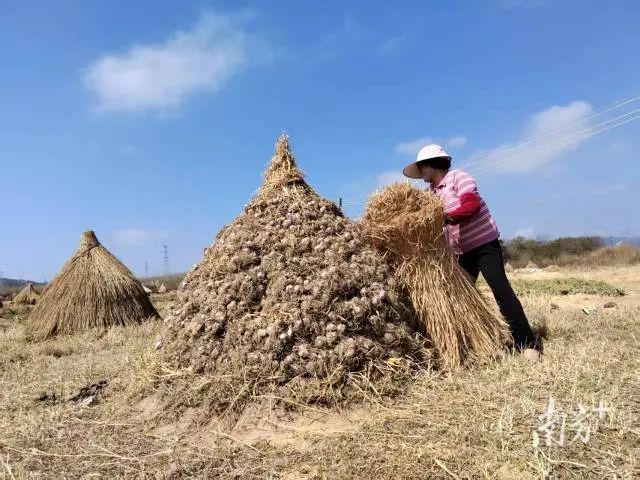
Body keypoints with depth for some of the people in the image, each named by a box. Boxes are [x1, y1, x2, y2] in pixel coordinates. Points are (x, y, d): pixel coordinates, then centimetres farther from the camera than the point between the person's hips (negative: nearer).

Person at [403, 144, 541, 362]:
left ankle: (528, 344, -8)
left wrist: (446, 217, -32)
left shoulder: (458, 177, -12)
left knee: (501, 290, -13)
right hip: (463, 252, 8)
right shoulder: (431, 191, 10)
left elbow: (471, 205, -26)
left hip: (485, 244, -8)